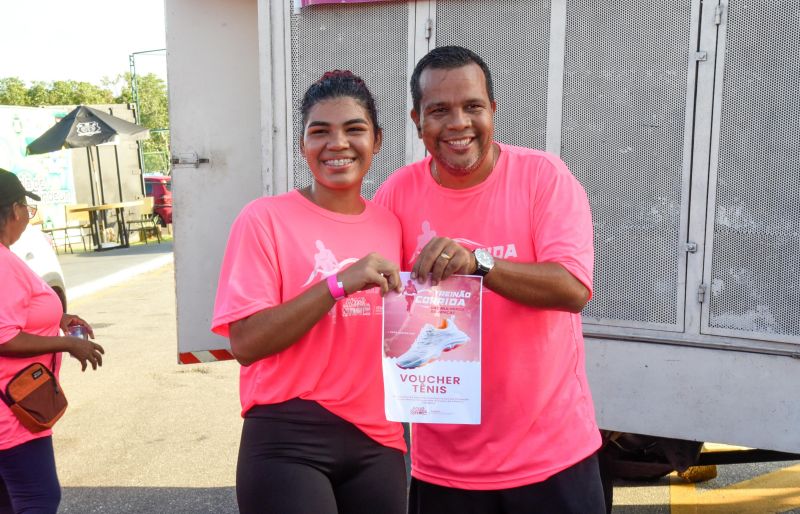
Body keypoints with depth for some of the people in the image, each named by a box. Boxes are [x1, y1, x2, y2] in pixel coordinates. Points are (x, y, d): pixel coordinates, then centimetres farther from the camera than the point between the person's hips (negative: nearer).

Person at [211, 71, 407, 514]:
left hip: (377, 441, 5)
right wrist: (339, 283, -22)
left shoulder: (389, 225, 6)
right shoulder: (265, 219, -8)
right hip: (288, 441, -5)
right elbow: (245, 342, -15)